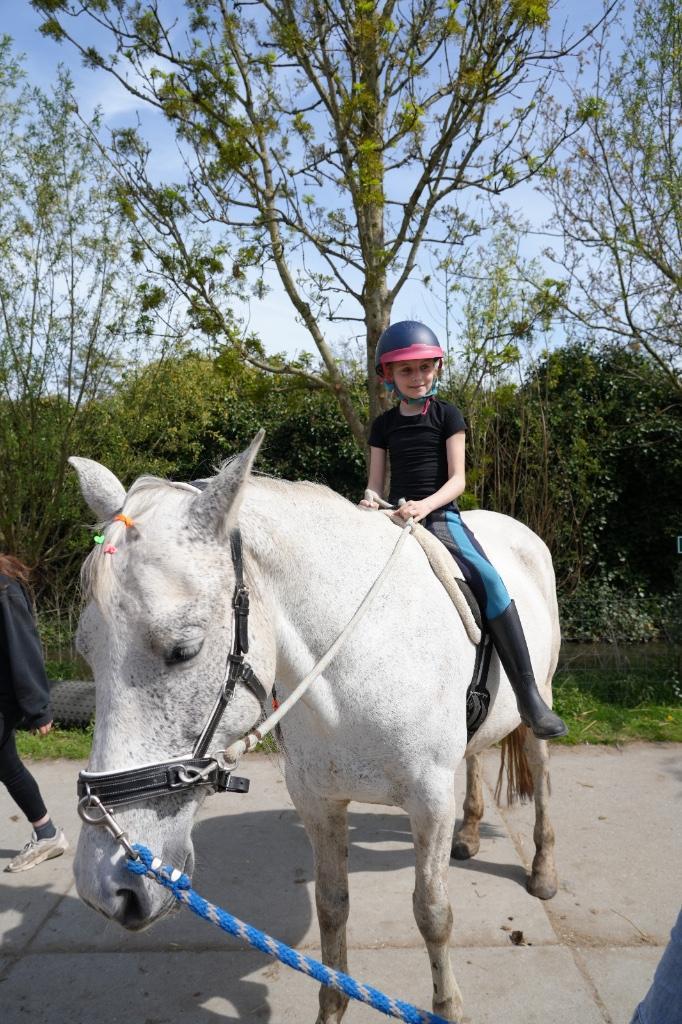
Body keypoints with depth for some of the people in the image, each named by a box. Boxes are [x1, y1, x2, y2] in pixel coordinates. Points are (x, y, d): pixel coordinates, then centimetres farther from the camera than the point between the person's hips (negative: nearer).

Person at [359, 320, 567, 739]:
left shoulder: (447, 415, 5)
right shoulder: (383, 424, 12)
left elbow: (457, 479, -4)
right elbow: (376, 483, 10)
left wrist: (427, 505, -24)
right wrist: (371, 501, -16)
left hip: (442, 515, -3)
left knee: (489, 581, -26)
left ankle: (529, 696, -23)